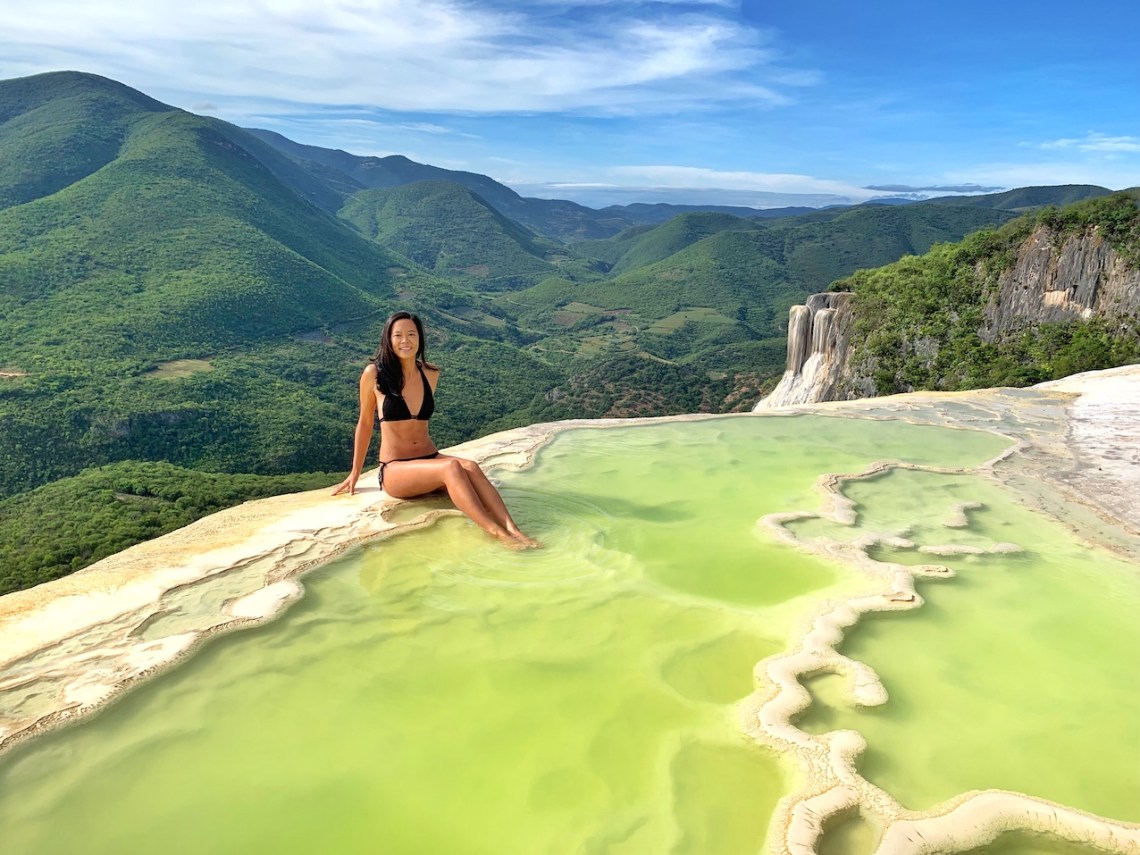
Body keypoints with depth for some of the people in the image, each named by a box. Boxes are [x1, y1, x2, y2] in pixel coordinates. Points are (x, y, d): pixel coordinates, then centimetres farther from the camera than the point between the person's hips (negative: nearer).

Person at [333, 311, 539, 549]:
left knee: (470, 467, -28)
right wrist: (355, 472, 10)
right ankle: (497, 533, -40)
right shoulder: (374, 373, -5)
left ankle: (513, 530, -42)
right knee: (451, 468, -32)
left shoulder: (431, 374, 8)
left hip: (430, 458, 4)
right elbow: (365, 423, 5)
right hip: (395, 470, -4)